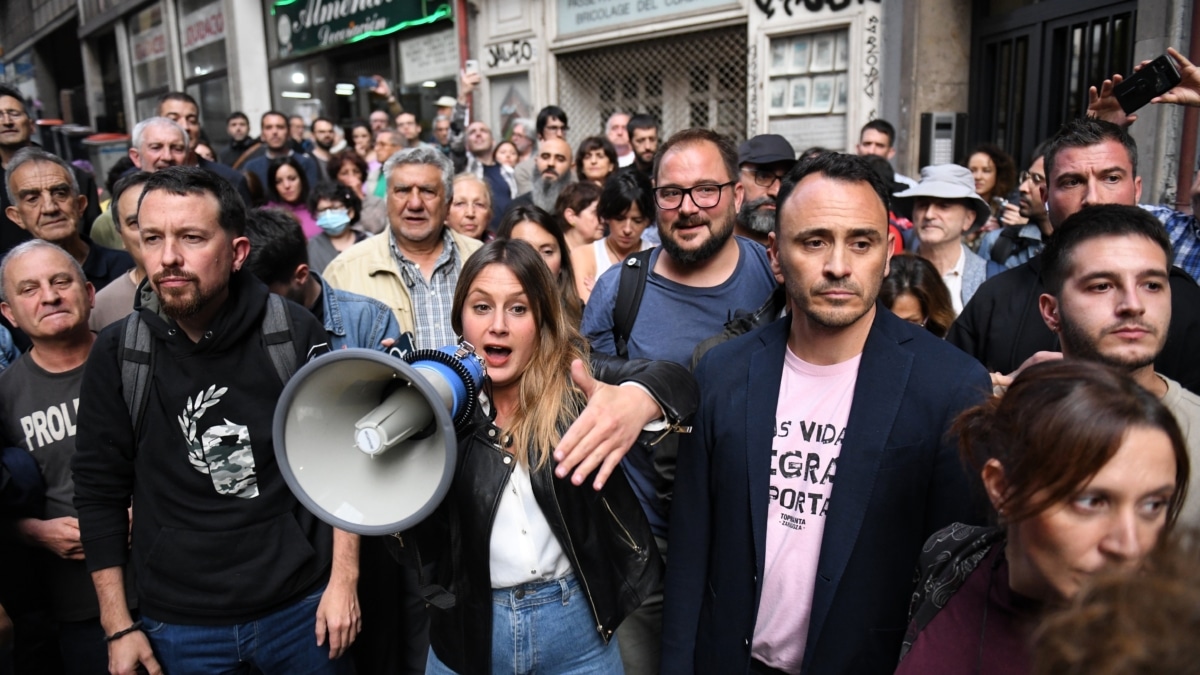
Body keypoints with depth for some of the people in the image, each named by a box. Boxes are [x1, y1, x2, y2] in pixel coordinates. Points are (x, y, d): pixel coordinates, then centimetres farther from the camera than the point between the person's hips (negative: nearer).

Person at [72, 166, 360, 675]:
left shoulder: (294, 334, -11)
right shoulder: (117, 354, -7)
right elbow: (100, 492, 0)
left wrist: (344, 582, -5)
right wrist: (118, 627, 1)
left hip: (302, 607, -1)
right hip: (178, 623, 1)